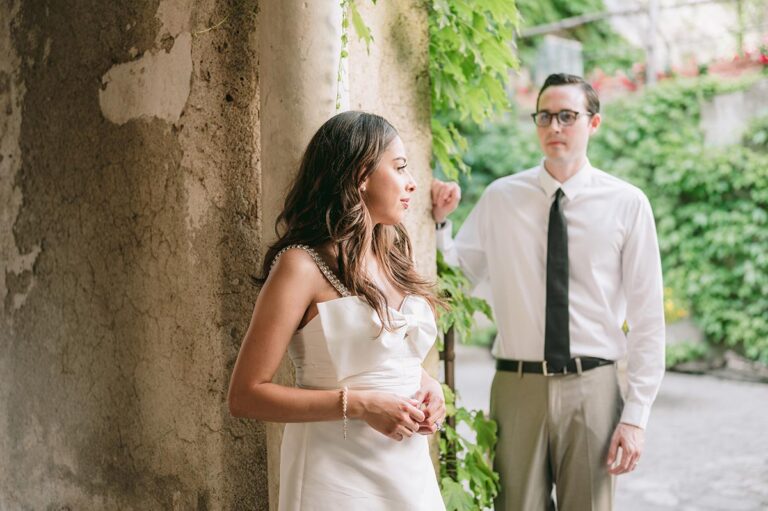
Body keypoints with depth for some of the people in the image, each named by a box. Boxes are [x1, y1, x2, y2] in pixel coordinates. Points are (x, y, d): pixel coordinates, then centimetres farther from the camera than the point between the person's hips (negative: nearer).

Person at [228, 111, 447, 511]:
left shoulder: (392, 258, 9)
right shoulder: (303, 265, -13)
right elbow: (245, 395, -15)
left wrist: (427, 384, 0)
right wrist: (356, 404, -21)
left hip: (410, 472, 7)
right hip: (338, 478, -7)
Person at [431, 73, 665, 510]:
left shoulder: (627, 204, -2)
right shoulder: (499, 198, 3)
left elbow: (648, 316, -3)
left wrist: (636, 414, -6)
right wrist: (439, 221, -9)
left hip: (592, 388, -1)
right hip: (516, 387, 1)